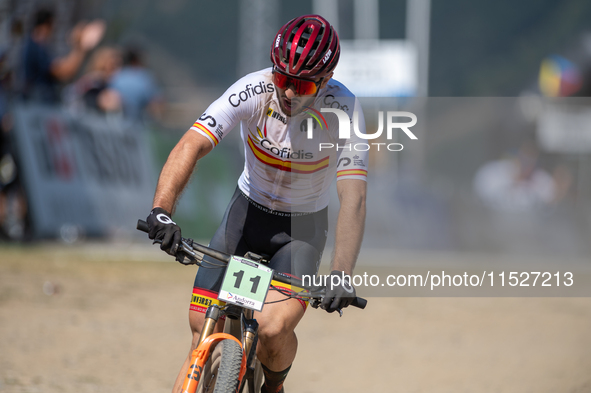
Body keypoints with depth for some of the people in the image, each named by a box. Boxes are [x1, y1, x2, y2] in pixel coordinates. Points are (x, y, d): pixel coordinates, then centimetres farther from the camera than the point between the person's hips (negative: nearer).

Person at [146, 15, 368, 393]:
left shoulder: (343, 109, -25)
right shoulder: (253, 90, -23)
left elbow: (353, 196, -30)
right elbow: (191, 146, -32)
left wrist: (342, 274, -43)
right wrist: (162, 210, -49)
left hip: (303, 226, -2)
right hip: (248, 211, 2)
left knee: (272, 329, -22)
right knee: (203, 334, -8)